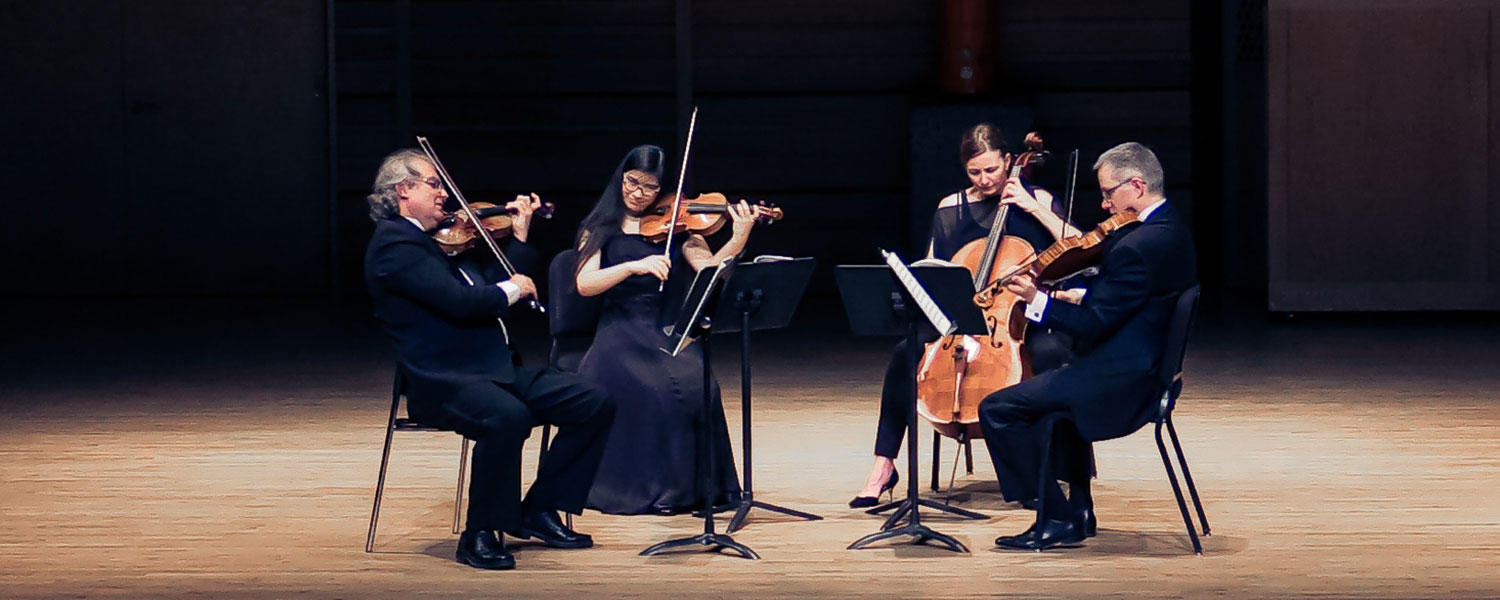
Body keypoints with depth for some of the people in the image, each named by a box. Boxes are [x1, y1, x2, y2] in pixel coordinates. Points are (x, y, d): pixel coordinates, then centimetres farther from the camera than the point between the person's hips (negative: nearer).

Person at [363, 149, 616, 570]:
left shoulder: (429, 242, 22)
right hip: (441, 381, -10)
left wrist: (521, 235, 18)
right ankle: (481, 535, -21)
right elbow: (461, 303, -22)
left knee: (593, 403, -2)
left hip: (494, 371, 10)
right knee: (507, 417, -39)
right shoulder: (393, 244, -9)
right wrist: (511, 290, -4)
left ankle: (538, 511, 7)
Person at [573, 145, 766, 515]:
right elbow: (585, 284, -5)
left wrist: (739, 239, -20)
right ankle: (634, 485, -17)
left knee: (693, 383, -30)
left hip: (668, 328, 1)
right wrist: (634, 266, -18)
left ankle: (684, 485, -15)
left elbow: (709, 268, -4)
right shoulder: (599, 230, 12)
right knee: (636, 387, -33)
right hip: (620, 329, -1)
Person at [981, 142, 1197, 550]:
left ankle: (1058, 520, -3)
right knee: (1048, 383, 38)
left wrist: (1037, 301, -15)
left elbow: (1094, 325, -23)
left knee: (997, 409, -8)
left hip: (1120, 381, -11)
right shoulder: (1170, 229, 9)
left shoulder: (1140, 246, -24)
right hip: (1146, 368, 11)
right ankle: (1078, 508, 36)